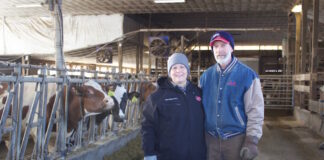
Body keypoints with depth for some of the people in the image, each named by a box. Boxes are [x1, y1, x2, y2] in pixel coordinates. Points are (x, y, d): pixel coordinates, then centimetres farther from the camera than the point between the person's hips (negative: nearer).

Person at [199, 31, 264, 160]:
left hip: (237, 139, -3)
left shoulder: (247, 75, -7)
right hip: (210, 138, 4)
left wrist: (251, 141, -13)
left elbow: (255, 111, -9)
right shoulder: (205, 76, 5)